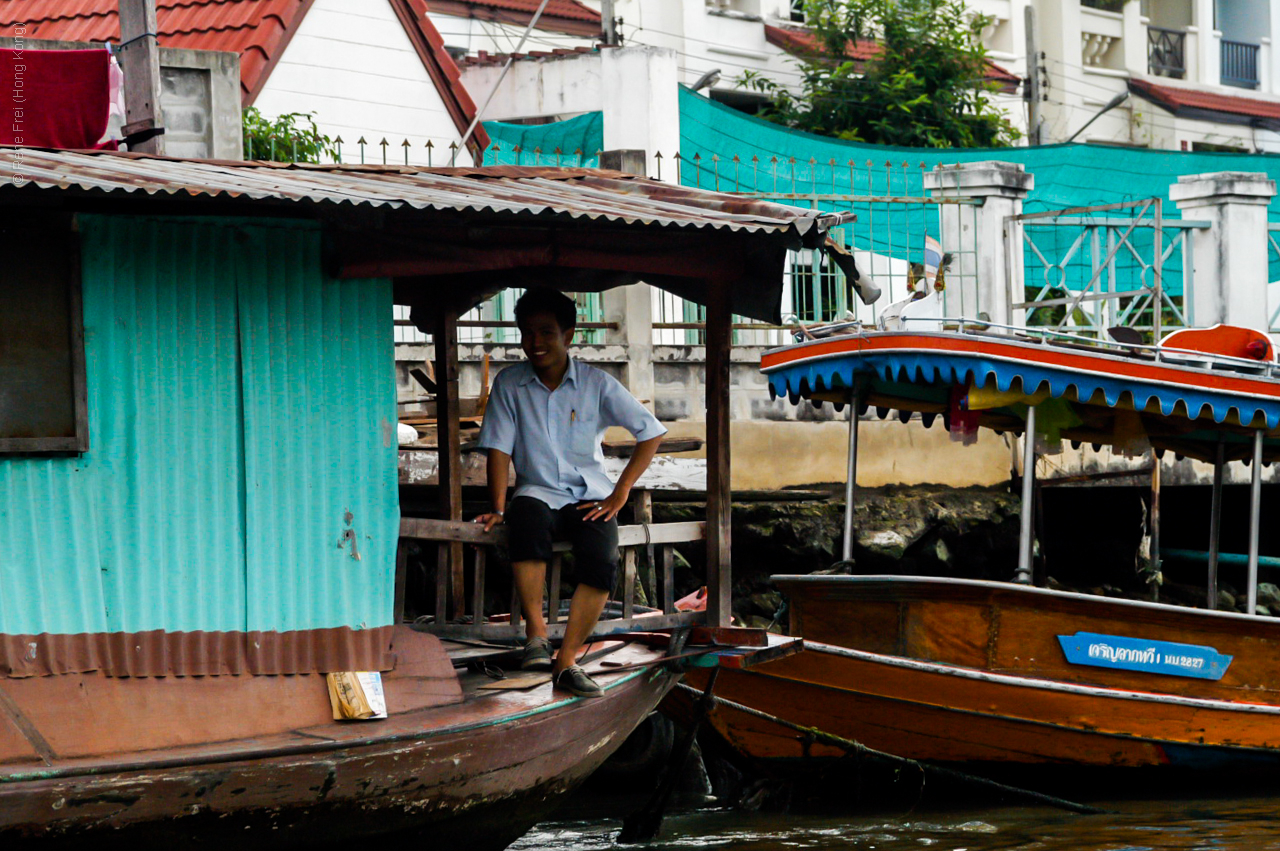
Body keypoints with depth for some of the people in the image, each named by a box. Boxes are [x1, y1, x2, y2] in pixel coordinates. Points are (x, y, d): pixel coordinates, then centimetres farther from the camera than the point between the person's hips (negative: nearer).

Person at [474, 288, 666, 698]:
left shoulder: (597, 384, 0)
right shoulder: (509, 384, 3)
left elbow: (651, 432, 1)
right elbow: (499, 449, 1)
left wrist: (620, 493, -6)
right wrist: (498, 508, -11)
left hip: (590, 496, 0)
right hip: (538, 492, 0)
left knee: (601, 562, -31)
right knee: (527, 521, -38)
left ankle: (567, 660, -26)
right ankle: (536, 632, -31)